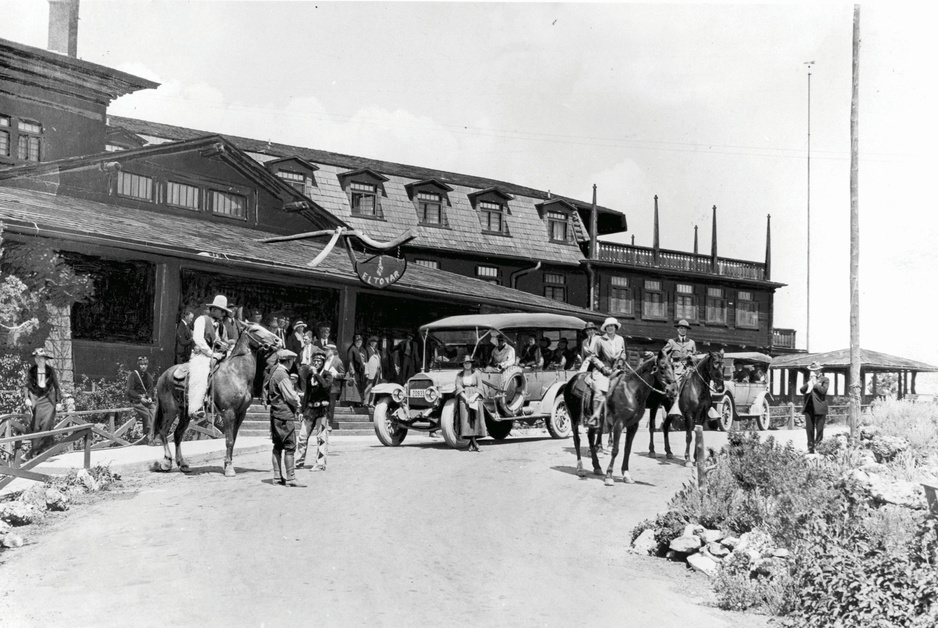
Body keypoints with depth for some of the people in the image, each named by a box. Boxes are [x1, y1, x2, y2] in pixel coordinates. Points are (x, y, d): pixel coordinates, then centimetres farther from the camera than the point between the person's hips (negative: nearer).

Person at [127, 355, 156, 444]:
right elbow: (130, 391, -5)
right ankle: (149, 438, -24)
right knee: (146, 412, -29)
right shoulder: (133, 375, 0)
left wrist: (150, 397, -7)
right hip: (136, 400, -5)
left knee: (155, 410, -23)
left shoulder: (148, 376, 16)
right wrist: (140, 397, -16)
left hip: (148, 400, 5)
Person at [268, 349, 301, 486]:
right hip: (285, 414, -10)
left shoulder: (274, 373, 13)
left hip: (275, 414, 10)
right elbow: (291, 397, -20)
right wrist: (298, 404, 1)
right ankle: (290, 478, -2)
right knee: (290, 447, -4)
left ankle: (277, 477, 18)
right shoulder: (282, 375, -17)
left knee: (278, 446, 13)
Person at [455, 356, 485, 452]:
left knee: (475, 419, -7)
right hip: (464, 398, 0)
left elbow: (479, 387, 1)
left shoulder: (476, 373, 6)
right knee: (467, 419, -9)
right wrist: (466, 398, -15)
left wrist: (473, 397, -14)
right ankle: (475, 444, -10)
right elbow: (458, 388, -1)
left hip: (475, 397, 0)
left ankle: (471, 444, -3)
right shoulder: (459, 375, 9)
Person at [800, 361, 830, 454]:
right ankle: (810, 448, 10)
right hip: (808, 407, 5)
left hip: (819, 408, -5)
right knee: (809, 429, 4)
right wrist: (809, 382, -3)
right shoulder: (809, 380, 20)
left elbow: (823, 390, -13)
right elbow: (802, 390, 8)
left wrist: (815, 383, -8)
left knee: (819, 429, -3)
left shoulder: (825, 380, 4)